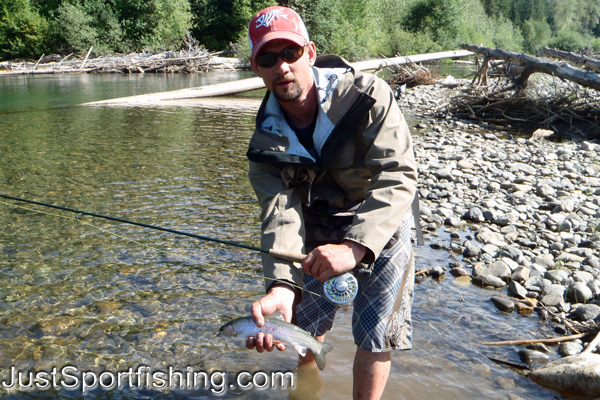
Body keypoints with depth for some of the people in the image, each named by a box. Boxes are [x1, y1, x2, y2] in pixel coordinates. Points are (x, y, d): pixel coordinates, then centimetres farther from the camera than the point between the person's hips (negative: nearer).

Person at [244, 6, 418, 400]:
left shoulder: (368, 96, -26)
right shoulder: (267, 141, -15)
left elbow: (399, 175, -32)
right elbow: (281, 212, -25)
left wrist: (356, 245, -46)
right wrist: (281, 284, -43)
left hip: (381, 230, -3)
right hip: (319, 234, 4)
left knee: (376, 337, -4)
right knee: (305, 321, 20)